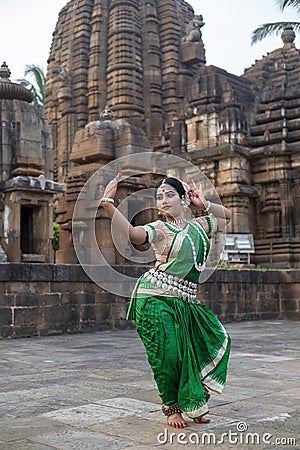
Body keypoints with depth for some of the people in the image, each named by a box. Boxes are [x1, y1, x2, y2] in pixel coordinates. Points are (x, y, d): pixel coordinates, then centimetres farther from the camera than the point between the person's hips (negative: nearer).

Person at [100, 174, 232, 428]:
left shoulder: (199, 225, 16)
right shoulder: (159, 229, -1)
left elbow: (227, 217, 32)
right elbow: (132, 233, -22)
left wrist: (204, 204, 15)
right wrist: (108, 204, -30)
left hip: (185, 303, 6)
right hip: (156, 300, -6)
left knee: (218, 339, 1)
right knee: (167, 356, -8)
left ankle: (193, 402, 17)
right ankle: (171, 408, 16)